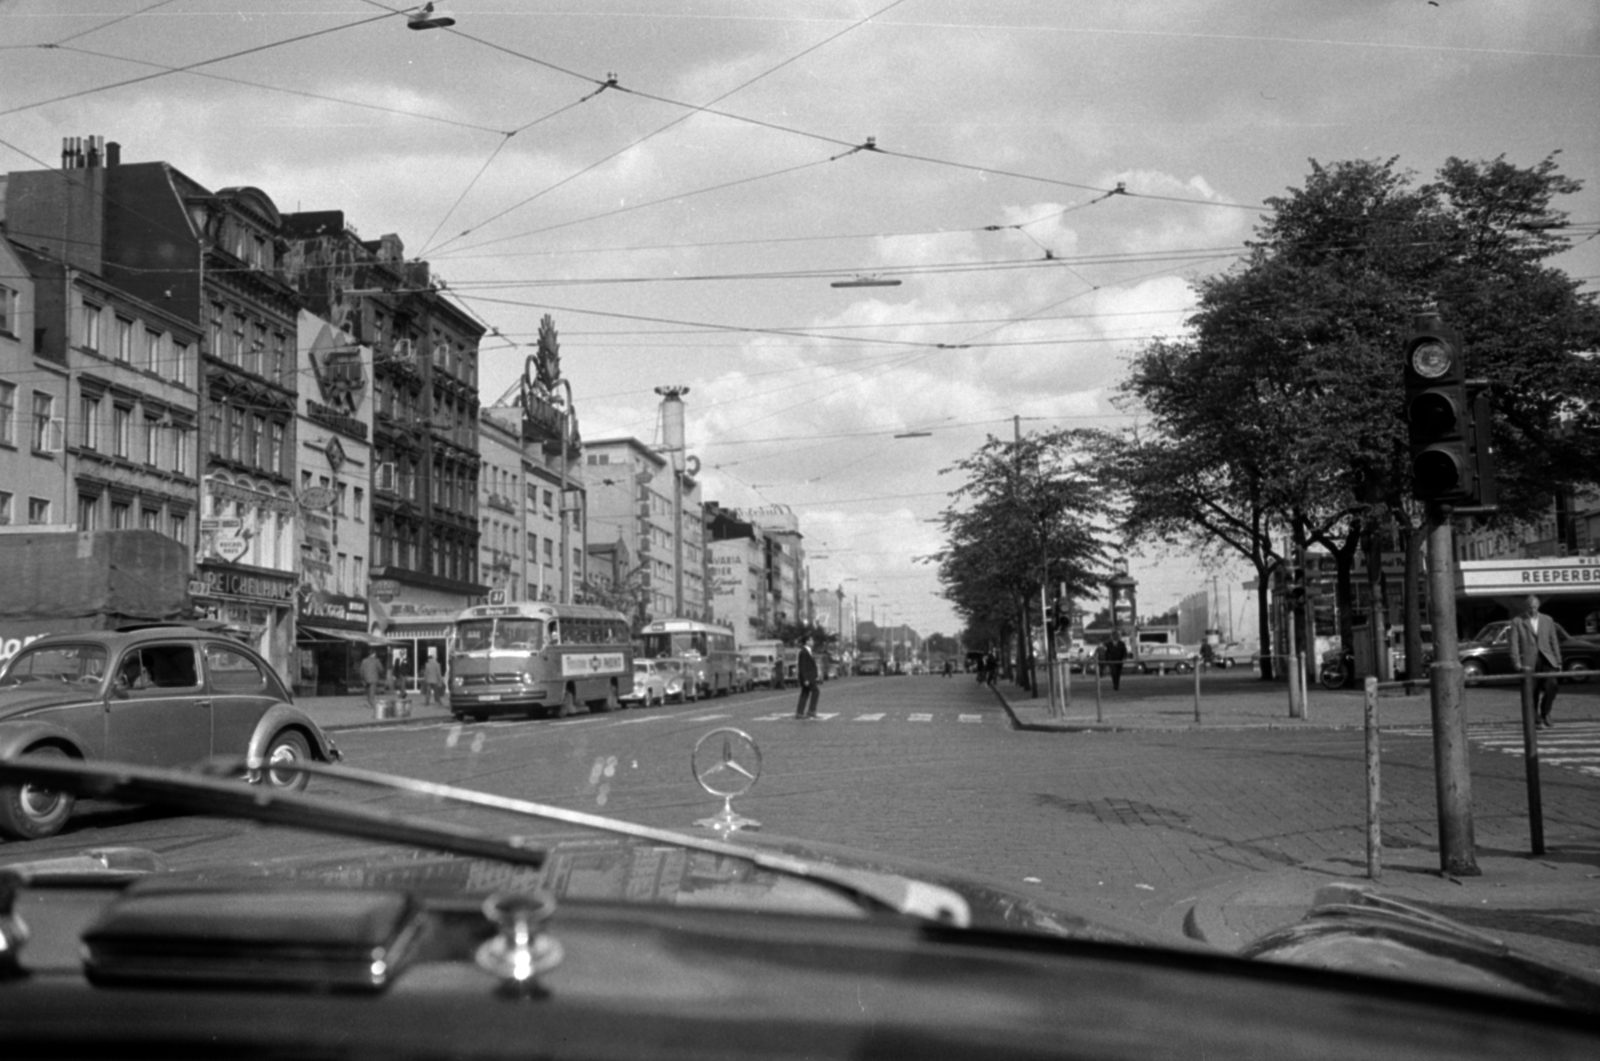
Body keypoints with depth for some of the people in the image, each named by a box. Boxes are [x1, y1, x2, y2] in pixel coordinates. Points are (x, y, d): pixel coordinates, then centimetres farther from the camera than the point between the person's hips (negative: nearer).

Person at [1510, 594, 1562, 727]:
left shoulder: (1548, 620, 15)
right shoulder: (1517, 622, 5)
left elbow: (1554, 642, 16)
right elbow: (1514, 645, -2)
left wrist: (1558, 662, 11)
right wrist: (1517, 664, -12)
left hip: (1547, 661, 2)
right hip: (1529, 663, -2)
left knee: (1551, 686, -17)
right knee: (1532, 693, -1)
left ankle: (1545, 713, 3)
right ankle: (1535, 719, 13)